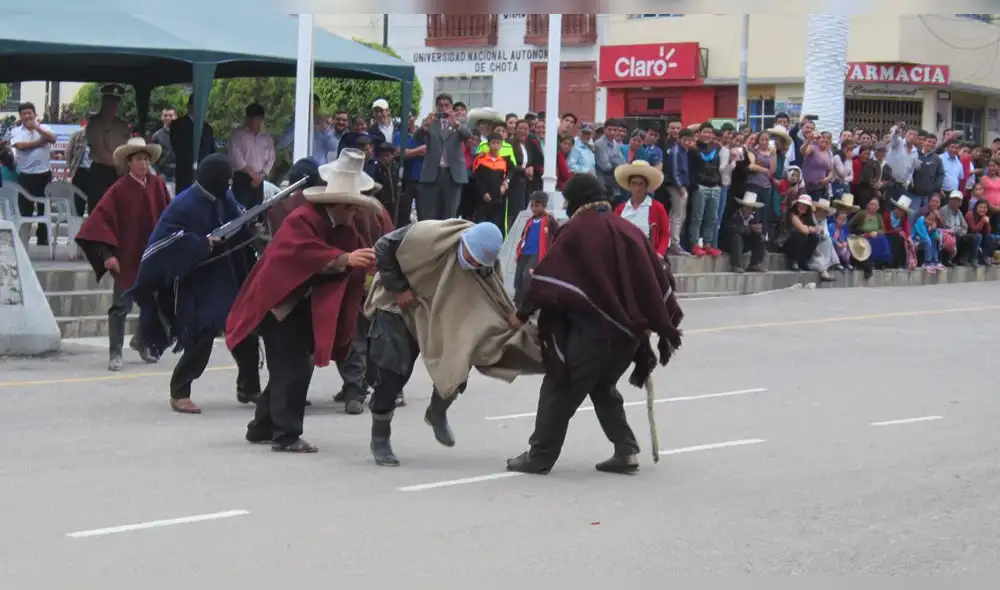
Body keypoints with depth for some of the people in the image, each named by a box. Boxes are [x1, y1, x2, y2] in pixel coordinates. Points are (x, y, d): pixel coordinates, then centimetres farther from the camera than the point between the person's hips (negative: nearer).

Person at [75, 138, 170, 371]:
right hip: (127, 258, -4)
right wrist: (108, 253, -20)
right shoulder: (120, 189, -12)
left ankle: (142, 341, 35)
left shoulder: (157, 185, 1)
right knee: (121, 306, -1)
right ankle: (115, 353, 6)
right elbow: (101, 219, -14)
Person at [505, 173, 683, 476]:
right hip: (628, 329, 7)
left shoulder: (577, 230, -5)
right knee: (602, 386, 22)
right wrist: (666, 324, 20)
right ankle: (626, 450, 13)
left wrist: (524, 312, 2)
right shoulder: (627, 230, 12)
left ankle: (540, 456, 3)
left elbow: (548, 275, -7)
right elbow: (658, 276, 13)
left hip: (592, 329, -7)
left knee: (561, 387, 3)